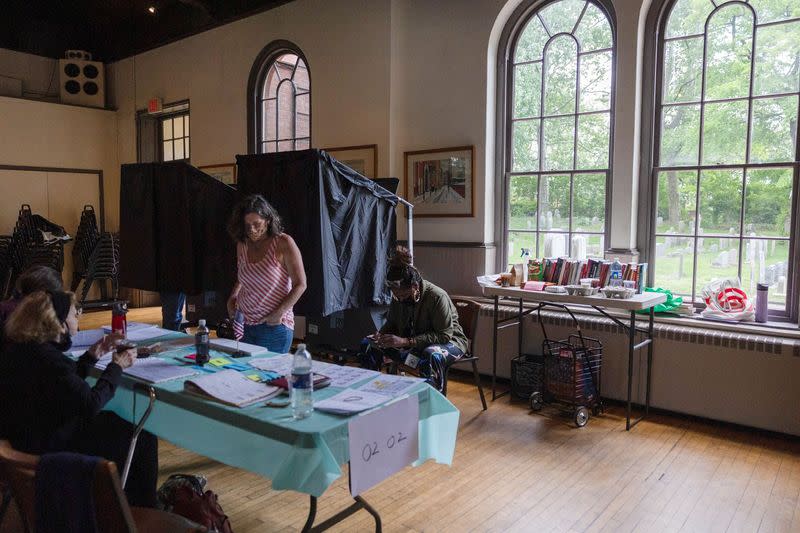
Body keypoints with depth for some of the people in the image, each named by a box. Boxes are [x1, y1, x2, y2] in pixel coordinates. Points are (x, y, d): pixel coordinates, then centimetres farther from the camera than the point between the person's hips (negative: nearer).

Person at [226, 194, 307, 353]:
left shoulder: (283, 243, -10)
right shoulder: (242, 245, 7)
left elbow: (300, 285, -10)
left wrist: (279, 313, -16)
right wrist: (232, 297, 5)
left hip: (275, 327, -4)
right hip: (244, 326, 5)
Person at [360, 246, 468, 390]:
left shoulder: (437, 297, -25)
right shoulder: (398, 296, -7)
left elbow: (444, 335, -25)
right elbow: (391, 323, 8)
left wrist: (407, 342, -33)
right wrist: (381, 334, -17)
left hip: (448, 341, -5)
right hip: (410, 342, 6)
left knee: (432, 355, -43)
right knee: (368, 345, -12)